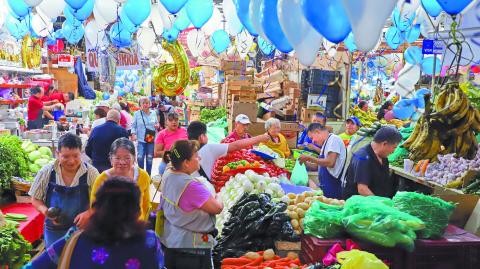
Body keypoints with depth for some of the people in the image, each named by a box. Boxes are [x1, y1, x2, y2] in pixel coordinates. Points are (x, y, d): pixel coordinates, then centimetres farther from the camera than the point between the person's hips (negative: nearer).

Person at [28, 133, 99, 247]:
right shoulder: (46, 172, -6)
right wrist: (46, 211, -14)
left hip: (82, 229, -1)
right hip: (54, 232, 1)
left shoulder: (91, 173, -10)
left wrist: (88, 213, -21)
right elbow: (35, 199, 5)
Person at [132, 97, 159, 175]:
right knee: (140, 157, -13)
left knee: (150, 158, 9)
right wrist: (133, 134, -12)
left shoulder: (153, 113, 6)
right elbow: (133, 125, 1)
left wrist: (157, 126, -5)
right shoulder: (137, 114, -1)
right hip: (141, 139, -2)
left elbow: (157, 123, 17)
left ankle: (148, 175, 22)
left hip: (151, 139, 3)